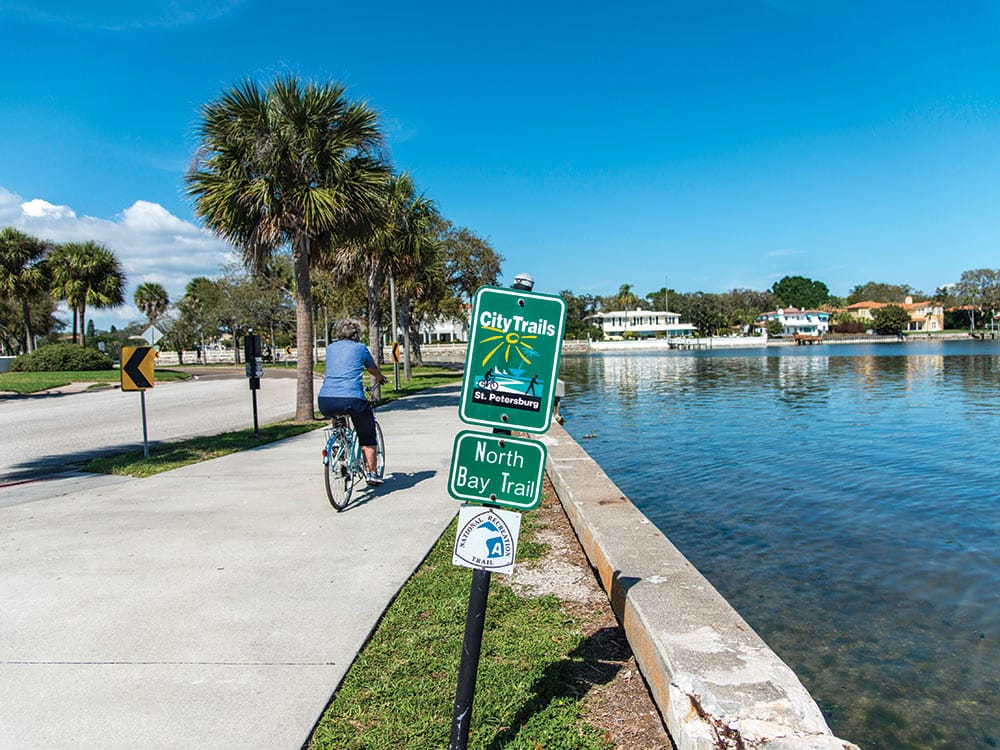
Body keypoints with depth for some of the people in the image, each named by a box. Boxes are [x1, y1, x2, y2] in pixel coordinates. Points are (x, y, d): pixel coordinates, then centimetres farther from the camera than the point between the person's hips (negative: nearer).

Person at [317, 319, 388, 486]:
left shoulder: (330, 348, 21)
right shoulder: (360, 347, 12)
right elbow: (373, 369, 30)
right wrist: (381, 378, 52)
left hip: (325, 401, 4)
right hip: (352, 398, -4)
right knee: (367, 437, 15)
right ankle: (372, 473, 17)